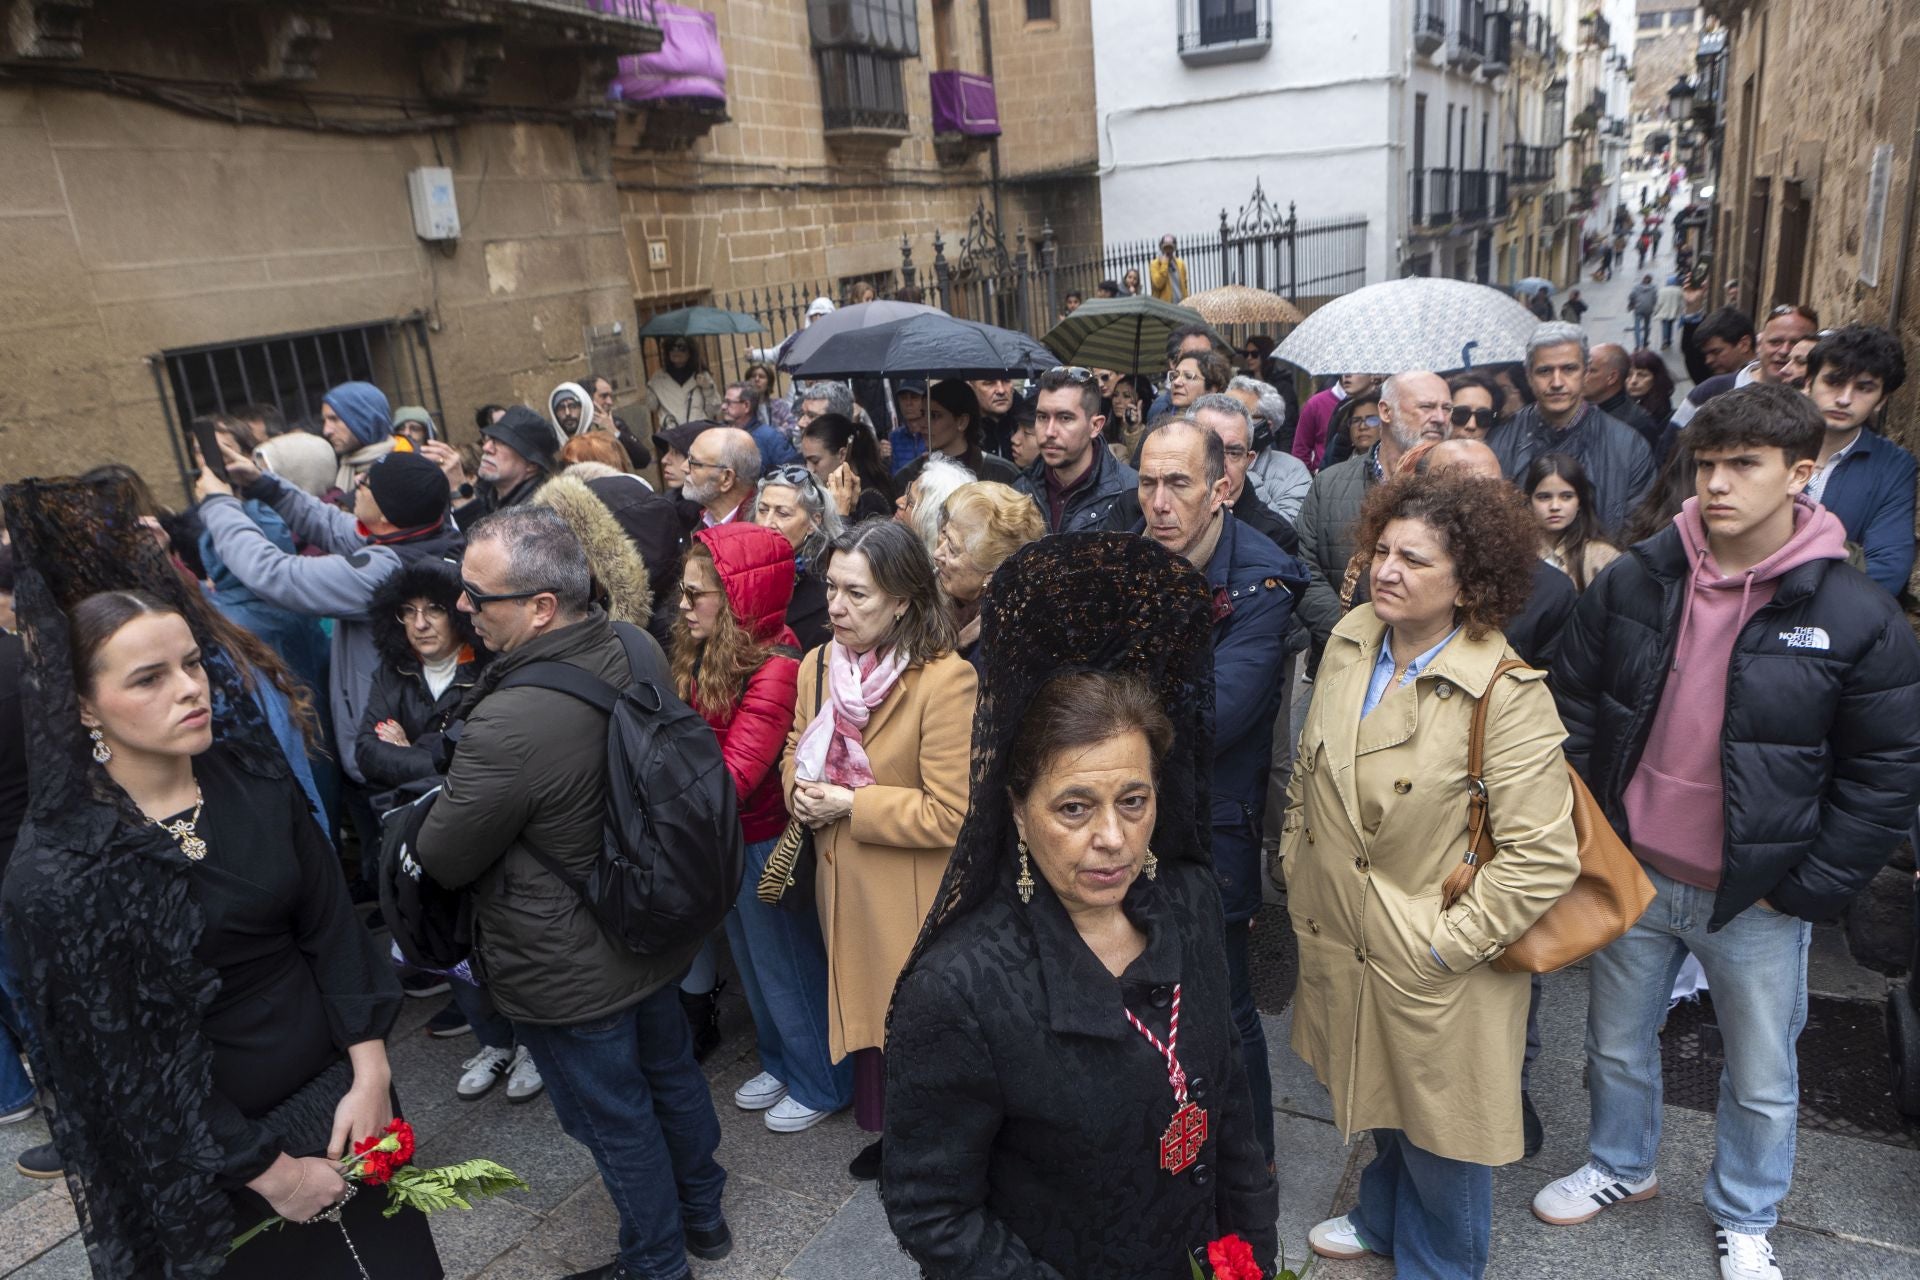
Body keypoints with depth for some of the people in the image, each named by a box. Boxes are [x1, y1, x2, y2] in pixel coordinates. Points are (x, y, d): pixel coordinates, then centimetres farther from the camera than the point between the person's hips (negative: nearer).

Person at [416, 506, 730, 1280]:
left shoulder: (508, 725, -36)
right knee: (671, 1072, 27)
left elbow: (442, 860, -19)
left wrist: (435, 804, 4)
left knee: (617, 1119, 16)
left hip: (569, 973, -7)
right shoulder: (640, 651, -12)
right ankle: (702, 1214, 50)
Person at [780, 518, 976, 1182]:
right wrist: (800, 789, -6)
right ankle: (887, 1131, 45)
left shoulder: (945, 680, -23)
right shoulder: (817, 666, 0)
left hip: (914, 898, -7)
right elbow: (797, 749, 17)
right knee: (864, 1006, 22)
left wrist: (851, 805, -20)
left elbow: (952, 815, -24)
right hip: (845, 883, 7)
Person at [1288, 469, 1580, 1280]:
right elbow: (1308, 773, 9)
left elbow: (1543, 858, -23)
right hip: (1340, 939, 6)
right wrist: (1298, 872, 8)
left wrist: (1445, 944, -19)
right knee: (1378, 1095, 27)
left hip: (1433, 972, -5)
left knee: (1438, 1124, 17)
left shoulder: (1507, 695, -23)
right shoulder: (1349, 642, -4)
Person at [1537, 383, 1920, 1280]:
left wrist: (1804, 892, -10)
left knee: (1762, 1080, 17)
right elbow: (1573, 711, 2)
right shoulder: (1634, 584, -7)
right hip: (1630, 877, 2)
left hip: (1757, 900, -2)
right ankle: (1621, 1166, 48)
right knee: (1617, 1044, 21)